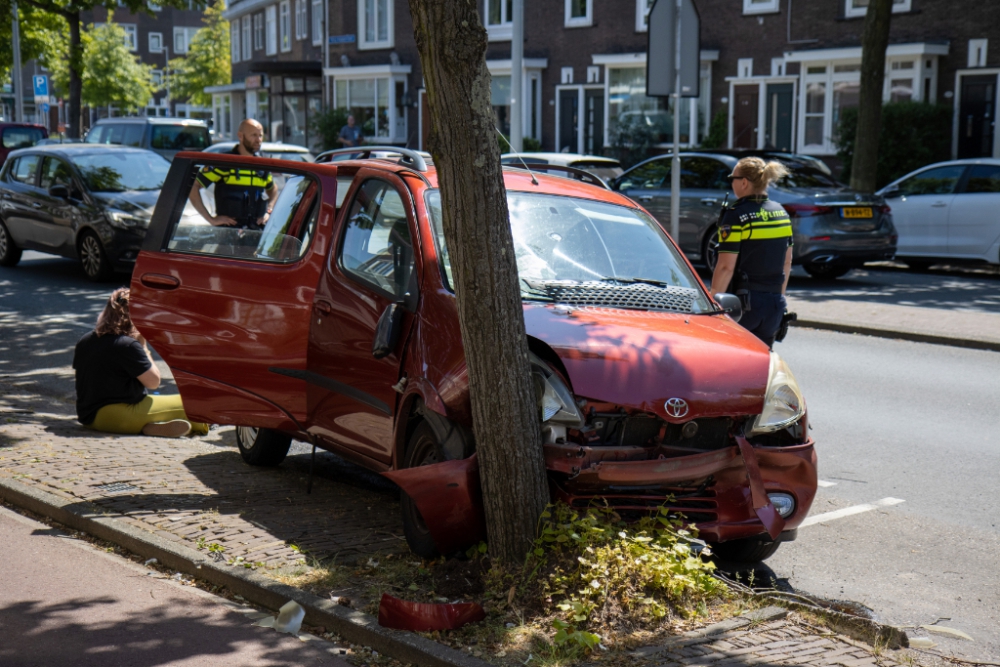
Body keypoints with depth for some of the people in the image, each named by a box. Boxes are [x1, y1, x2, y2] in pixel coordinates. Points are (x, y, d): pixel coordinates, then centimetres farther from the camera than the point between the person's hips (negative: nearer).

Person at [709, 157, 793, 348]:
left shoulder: (737, 216, -13)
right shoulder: (781, 213, 9)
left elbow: (726, 267, -17)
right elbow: (787, 262, 15)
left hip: (743, 302, -6)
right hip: (774, 302, 7)